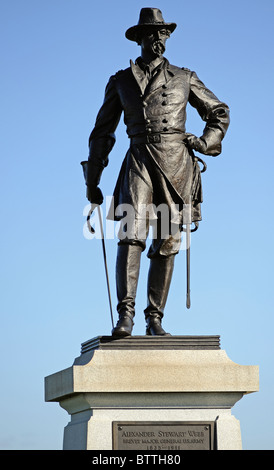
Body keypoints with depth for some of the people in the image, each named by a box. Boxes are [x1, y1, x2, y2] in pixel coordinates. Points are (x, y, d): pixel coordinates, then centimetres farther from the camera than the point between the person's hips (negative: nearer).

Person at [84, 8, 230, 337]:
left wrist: (206, 143, 5)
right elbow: (102, 132, 18)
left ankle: (155, 319, 5)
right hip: (140, 160, -1)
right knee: (131, 235, -19)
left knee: (167, 243, 0)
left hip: (176, 163, 1)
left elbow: (220, 113, 23)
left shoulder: (184, 78, 14)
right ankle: (125, 314, -24)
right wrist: (92, 182, 16)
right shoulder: (121, 81, 13)